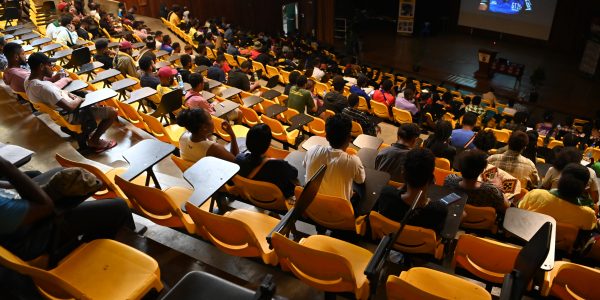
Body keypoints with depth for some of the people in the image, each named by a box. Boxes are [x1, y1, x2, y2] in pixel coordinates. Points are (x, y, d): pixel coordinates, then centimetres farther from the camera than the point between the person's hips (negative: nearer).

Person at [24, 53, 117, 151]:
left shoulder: (28, 81, -4)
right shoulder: (44, 87, -34)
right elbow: (70, 107, -33)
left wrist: (68, 94, -1)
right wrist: (79, 100, -13)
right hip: (72, 115, -10)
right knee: (112, 112, -9)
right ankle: (94, 141, 7)